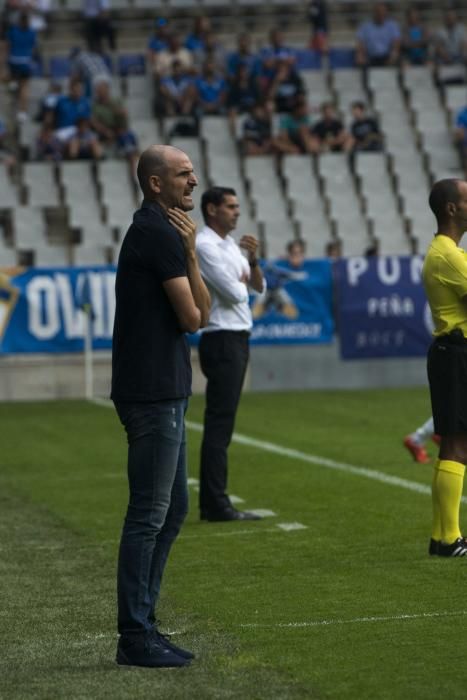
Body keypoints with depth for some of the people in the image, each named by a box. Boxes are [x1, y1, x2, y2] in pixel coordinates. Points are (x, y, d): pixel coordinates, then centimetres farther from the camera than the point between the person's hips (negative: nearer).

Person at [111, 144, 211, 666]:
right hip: (153, 393, -11)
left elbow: (202, 312, 13)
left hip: (162, 392, 11)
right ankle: (135, 638, -2)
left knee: (172, 509, 15)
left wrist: (188, 254, 1)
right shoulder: (161, 234, -14)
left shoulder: (152, 231, 17)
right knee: (149, 514, -6)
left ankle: (142, 627, 20)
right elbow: (193, 318, -12)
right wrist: (190, 254, -3)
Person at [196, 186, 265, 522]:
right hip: (222, 340, -10)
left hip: (237, 340, 10)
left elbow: (258, 287, 16)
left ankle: (212, 502, 13)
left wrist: (253, 260, -1)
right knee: (220, 422, -9)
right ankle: (217, 505, -8)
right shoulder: (205, 246, -13)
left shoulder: (231, 245, 16)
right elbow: (234, 293, -19)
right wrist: (242, 280, 2)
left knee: (221, 422, 10)